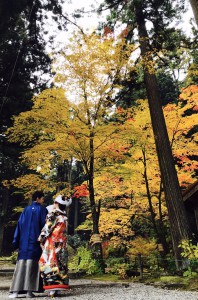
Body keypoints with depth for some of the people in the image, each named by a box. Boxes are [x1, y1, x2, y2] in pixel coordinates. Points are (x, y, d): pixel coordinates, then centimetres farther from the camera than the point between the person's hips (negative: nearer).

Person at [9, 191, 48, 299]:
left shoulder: (26, 209, 10)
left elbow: (20, 224, 7)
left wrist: (16, 242, 9)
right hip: (36, 242, -3)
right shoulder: (42, 209, -1)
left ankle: (15, 291, 0)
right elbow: (44, 225, -4)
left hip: (24, 242, 4)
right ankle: (29, 291, 0)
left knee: (21, 264, 4)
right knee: (33, 264, 1)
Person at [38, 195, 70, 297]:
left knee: (51, 262, -1)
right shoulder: (64, 216, 11)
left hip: (52, 242, -6)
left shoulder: (53, 214, -9)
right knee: (61, 263, 9)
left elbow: (47, 228, -10)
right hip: (62, 244, 6)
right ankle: (59, 285, 14)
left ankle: (52, 288, 0)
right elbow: (63, 231, 13)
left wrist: (41, 238, 0)